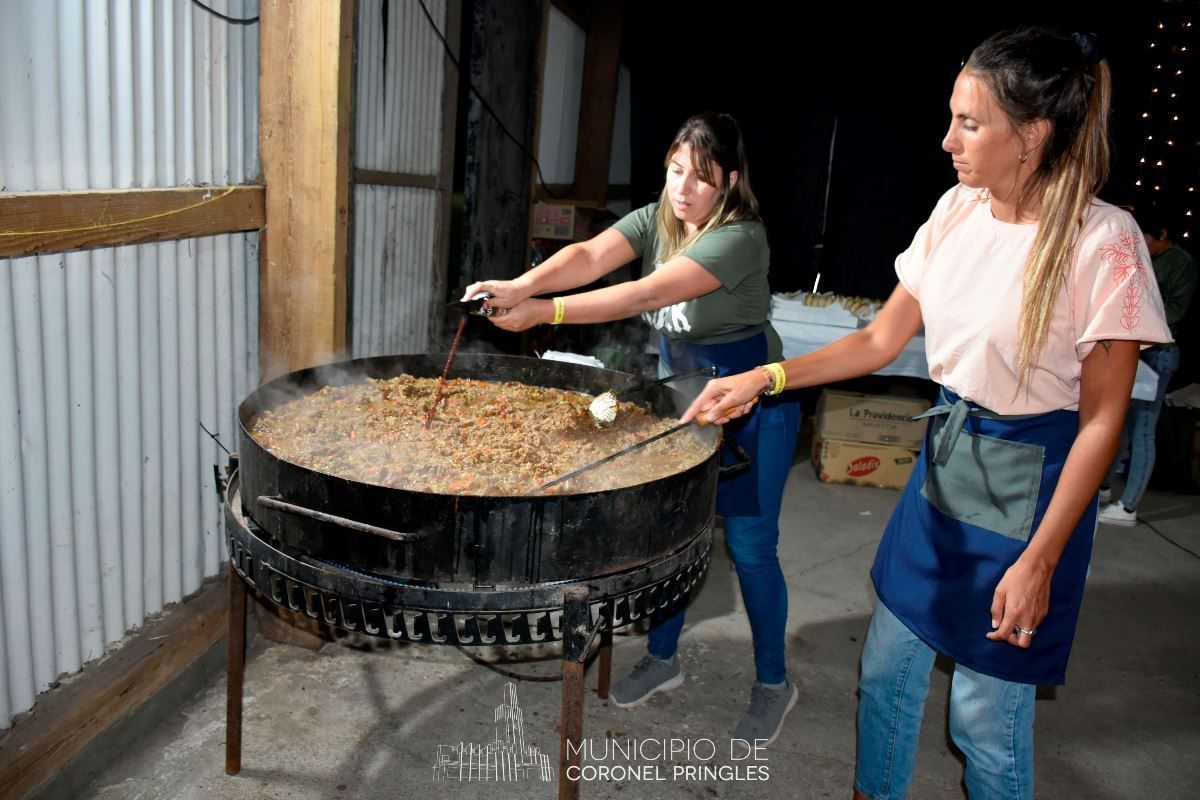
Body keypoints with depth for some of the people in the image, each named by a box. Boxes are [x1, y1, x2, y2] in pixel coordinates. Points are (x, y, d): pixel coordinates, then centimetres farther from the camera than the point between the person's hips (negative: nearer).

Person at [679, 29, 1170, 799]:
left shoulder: (1101, 241, -19)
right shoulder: (958, 211, -1)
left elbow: (1103, 418, -14)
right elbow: (881, 338, 4)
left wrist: (1040, 561, -15)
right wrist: (765, 377, -6)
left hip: (1027, 483, -6)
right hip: (943, 458, 6)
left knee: (987, 708, 7)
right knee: (887, 667, 17)